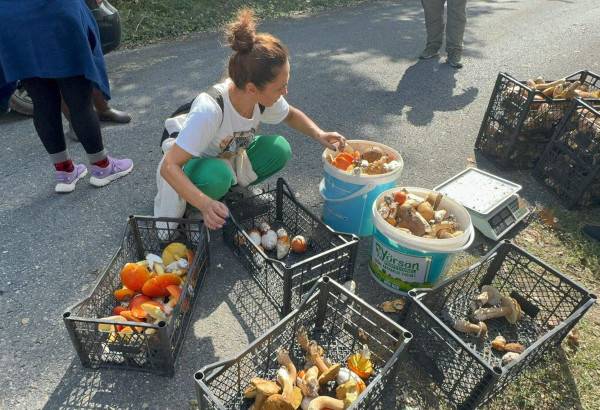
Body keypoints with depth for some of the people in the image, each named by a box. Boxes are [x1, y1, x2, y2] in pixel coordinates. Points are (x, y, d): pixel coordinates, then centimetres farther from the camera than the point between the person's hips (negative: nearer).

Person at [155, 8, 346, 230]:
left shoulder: (266, 97, -20)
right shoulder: (209, 110, -40)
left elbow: (291, 114, 2)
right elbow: (169, 167, -40)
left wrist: (319, 134, -16)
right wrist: (205, 204, -54)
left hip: (229, 158, 6)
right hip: (191, 165, -5)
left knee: (279, 150, -17)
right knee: (216, 177, -39)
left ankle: (230, 184, 4)